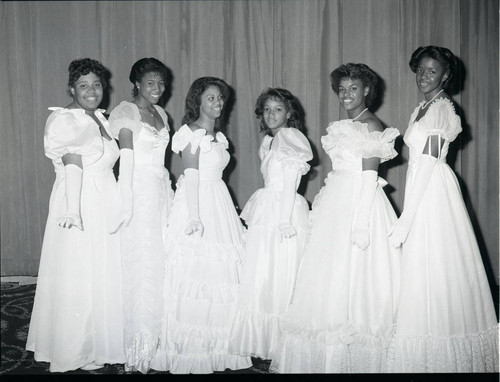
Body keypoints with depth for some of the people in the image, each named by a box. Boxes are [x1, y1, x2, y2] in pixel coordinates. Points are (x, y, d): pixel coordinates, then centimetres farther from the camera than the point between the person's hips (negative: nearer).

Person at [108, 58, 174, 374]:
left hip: (162, 190, 7)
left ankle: (157, 332, 17)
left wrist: (169, 188, 12)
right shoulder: (127, 112, -5)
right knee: (140, 263, -5)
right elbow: (127, 158, -14)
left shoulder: (161, 114, 16)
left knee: (162, 259, 5)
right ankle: (138, 346, 5)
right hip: (139, 190, -7)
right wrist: (127, 203, -19)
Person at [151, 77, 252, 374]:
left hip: (220, 204, 8)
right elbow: (191, 176, -13)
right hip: (198, 204, -8)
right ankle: (190, 349, 6)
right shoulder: (192, 132, -7)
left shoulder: (218, 136, 17)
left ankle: (215, 346, 19)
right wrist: (194, 216, -20)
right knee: (197, 273, -5)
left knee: (222, 271, 8)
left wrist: (231, 216, 18)